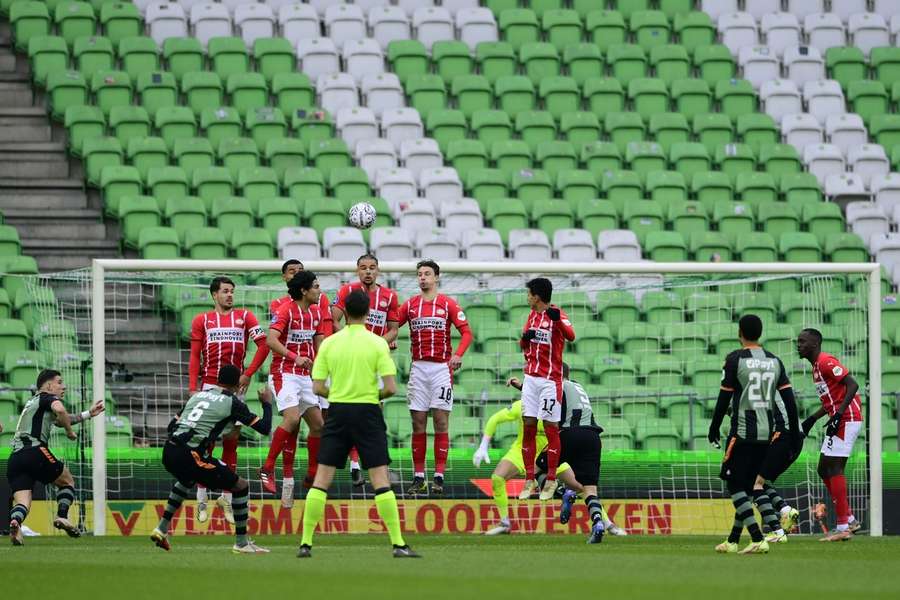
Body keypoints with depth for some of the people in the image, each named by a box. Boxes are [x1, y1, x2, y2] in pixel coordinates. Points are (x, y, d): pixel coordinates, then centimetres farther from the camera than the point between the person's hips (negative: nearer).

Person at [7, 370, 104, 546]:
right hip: (34, 451, -7)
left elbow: (59, 419, 45)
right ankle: (62, 516, -2)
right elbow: (59, 410, -19)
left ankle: (15, 521, -36)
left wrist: (88, 414, 48)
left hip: (15, 457, 7)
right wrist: (69, 432, -3)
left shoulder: (33, 403, 33)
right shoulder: (48, 397, 5)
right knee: (67, 481, 16)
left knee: (21, 501, -6)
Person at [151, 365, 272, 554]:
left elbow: (172, 425, 25)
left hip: (169, 452, 7)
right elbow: (264, 428, 4)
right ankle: (241, 543, 11)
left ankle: (162, 529, 36)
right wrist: (267, 404, 21)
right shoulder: (232, 402, 3)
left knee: (187, 479, 41)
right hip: (189, 455, -7)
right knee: (241, 486, 7)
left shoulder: (199, 395, 22)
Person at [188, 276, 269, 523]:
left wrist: (248, 374, -3)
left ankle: (227, 498, 9)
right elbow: (195, 356, 6)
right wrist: (193, 387, -4)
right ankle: (201, 500, 2)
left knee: (231, 442, 3)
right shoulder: (202, 320, 9)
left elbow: (264, 345, 5)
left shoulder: (244, 317, 10)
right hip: (209, 386, -1)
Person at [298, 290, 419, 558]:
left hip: (338, 412, 2)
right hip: (367, 413, -2)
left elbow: (317, 387, 2)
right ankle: (398, 544, -6)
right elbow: (390, 387, -9)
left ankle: (306, 543, 3)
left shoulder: (329, 343, 2)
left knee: (321, 479, 5)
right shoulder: (377, 344, -5)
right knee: (381, 480, -1)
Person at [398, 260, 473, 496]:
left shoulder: (448, 304, 2)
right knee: (418, 424, 2)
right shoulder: (410, 305, 10)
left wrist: (458, 355, -17)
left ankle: (439, 477, -3)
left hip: (442, 368, -3)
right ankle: (418, 478, 4)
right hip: (418, 368, 3)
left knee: (441, 423, -3)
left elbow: (466, 331, -2)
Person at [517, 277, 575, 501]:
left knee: (551, 428, -3)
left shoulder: (557, 315, -10)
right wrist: (525, 338, -1)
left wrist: (558, 320, -48)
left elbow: (570, 336, -29)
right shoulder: (533, 315, 13)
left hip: (551, 379, -7)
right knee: (528, 426, 3)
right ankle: (530, 480, 6)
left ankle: (551, 482, 2)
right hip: (531, 378, 7)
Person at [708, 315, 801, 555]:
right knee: (751, 485, 14)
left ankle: (757, 539, -14)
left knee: (735, 486, 0)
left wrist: (714, 427, 4)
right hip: (768, 433, 6)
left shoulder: (735, 359, -7)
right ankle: (733, 540, 18)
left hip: (743, 431, -6)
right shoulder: (774, 361, 8)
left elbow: (724, 398, -7)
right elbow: (789, 398, 6)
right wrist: (794, 434, 10)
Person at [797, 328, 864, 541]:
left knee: (834, 468, -11)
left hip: (847, 420, -11)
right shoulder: (816, 367, 19)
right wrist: (813, 419, 20)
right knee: (824, 469, 13)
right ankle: (849, 520, 17)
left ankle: (843, 527, -11)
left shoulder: (826, 362, -13)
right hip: (839, 421, 11)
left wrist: (838, 416, -26)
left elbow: (852, 385, -21)